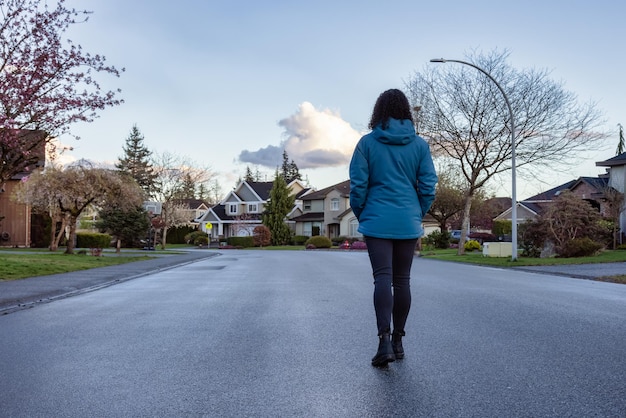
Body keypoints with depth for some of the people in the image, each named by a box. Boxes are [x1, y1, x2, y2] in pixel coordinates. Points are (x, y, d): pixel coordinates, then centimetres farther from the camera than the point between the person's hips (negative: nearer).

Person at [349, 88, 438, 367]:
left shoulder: (367, 143, -3)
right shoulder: (419, 144, 3)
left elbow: (358, 186, -4)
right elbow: (428, 187, 1)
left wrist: (361, 216, 9)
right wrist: (418, 215, 15)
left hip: (377, 222, -2)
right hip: (408, 224, 2)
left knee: (382, 278, -3)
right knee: (402, 280, 9)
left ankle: (385, 340, -15)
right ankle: (398, 341, 18)